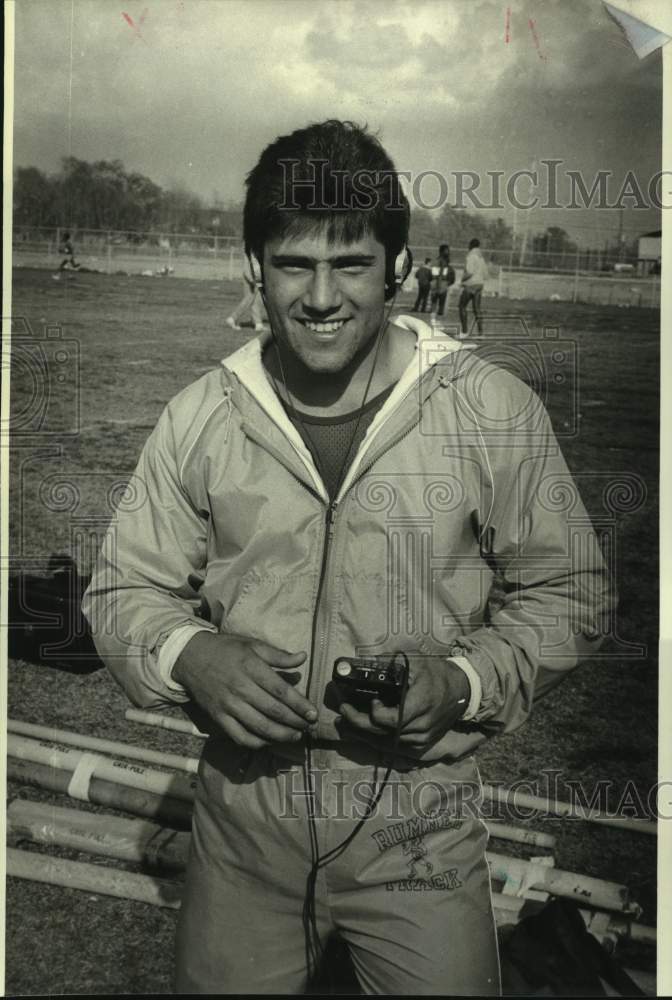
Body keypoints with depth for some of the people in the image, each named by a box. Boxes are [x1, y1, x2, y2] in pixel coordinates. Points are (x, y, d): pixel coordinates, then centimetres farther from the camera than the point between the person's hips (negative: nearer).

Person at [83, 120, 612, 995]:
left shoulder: (495, 412, -9)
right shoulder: (198, 418, -4)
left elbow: (566, 592, 0)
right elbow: (124, 591, 4)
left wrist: (462, 682, -17)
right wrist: (191, 655, -18)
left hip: (420, 822, -1)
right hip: (245, 809, 2)